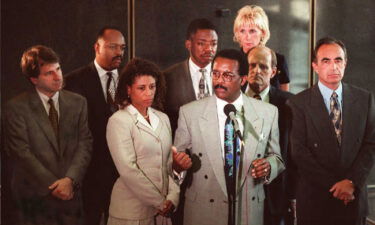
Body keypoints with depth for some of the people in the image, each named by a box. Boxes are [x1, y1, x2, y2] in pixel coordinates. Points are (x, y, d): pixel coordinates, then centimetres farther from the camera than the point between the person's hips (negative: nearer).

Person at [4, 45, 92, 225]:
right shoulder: (17, 107, -5)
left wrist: (70, 180, -12)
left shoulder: (78, 103, 5)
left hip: (70, 192, 3)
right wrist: (53, 185, -11)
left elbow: (85, 144, 1)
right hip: (34, 195, -2)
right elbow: (21, 152, -9)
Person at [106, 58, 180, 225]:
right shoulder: (118, 121, -10)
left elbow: (170, 162, 6)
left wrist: (173, 197, -8)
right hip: (132, 211, -5)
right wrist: (160, 202, -13)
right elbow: (128, 170, -16)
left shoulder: (163, 119, 8)